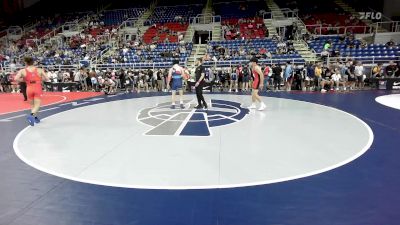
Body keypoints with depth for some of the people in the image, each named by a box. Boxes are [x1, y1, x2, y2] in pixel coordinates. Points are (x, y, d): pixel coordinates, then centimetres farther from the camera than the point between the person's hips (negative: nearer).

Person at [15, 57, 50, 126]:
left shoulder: (22, 71, 2)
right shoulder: (39, 70, 2)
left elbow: (16, 78, -9)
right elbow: (47, 79, -1)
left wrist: (23, 79, 9)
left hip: (29, 89, 2)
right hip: (38, 88, -2)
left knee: (32, 105, 21)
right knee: (37, 105, -4)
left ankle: (35, 117, 28)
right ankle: (31, 115, -29)